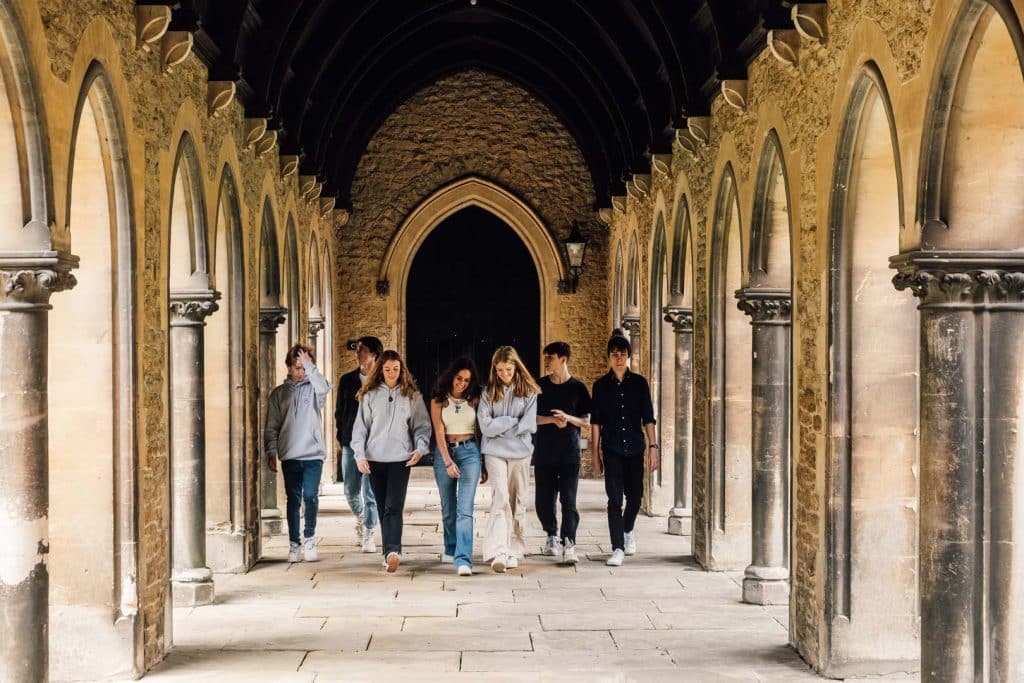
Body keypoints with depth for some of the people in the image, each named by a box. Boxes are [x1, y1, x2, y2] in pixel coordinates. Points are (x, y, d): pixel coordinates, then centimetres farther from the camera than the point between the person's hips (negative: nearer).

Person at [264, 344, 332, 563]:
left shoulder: (313, 388, 5)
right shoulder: (279, 393, 10)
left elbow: (324, 387, -21)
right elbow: (271, 427, 9)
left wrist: (309, 366, -23)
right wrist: (271, 452, 2)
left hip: (313, 454, -1)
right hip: (290, 455, 1)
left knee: (310, 496, -7)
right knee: (293, 500, 4)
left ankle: (309, 540, 9)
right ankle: (294, 544, 11)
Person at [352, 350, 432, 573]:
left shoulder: (412, 395, 6)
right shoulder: (369, 395, 7)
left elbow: (422, 426, 8)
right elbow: (360, 427, 6)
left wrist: (420, 447, -9)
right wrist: (359, 455, -4)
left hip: (401, 458, -2)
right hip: (375, 459, 2)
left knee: (394, 507, -14)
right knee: (383, 508, 7)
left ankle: (392, 551, -24)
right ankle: (390, 552, 14)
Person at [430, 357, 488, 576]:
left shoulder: (474, 400, 3)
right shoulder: (439, 400, 1)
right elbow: (439, 432, -6)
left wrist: (484, 464, 7)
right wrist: (448, 462, -17)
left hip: (469, 451, -1)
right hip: (444, 451, 1)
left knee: (465, 508, -12)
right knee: (448, 507, 12)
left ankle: (463, 559, -20)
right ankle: (450, 549, 33)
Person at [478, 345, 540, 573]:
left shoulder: (528, 392, 3)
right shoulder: (489, 392, 4)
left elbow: (528, 425, -6)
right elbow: (485, 425, -6)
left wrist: (500, 428, -6)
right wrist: (513, 421, -7)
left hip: (520, 451, 1)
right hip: (495, 452, -1)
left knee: (517, 502, 6)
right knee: (501, 499, -13)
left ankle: (513, 551, 15)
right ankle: (498, 552, -21)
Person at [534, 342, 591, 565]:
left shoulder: (578, 388, 2)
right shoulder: (539, 386, 7)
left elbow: (586, 422, 3)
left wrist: (568, 418, -16)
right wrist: (552, 419, -13)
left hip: (570, 453, -2)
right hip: (544, 452, 2)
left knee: (568, 500, -9)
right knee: (544, 499, 5)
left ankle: (568, 543, -11)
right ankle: (552, 535, 25)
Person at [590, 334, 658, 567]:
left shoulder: (639, 383, 5)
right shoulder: (601, 386, 3)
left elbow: (648, 418, 5)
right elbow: (595, 422, 4)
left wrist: (652, 446, -2)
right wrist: (595, 453, 1)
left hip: (635, 448, 2)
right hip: (612, 449, -2)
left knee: (635, 495, 10)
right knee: (615, 498, -8)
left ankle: (627, 531, 38)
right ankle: (618, 548, -8)